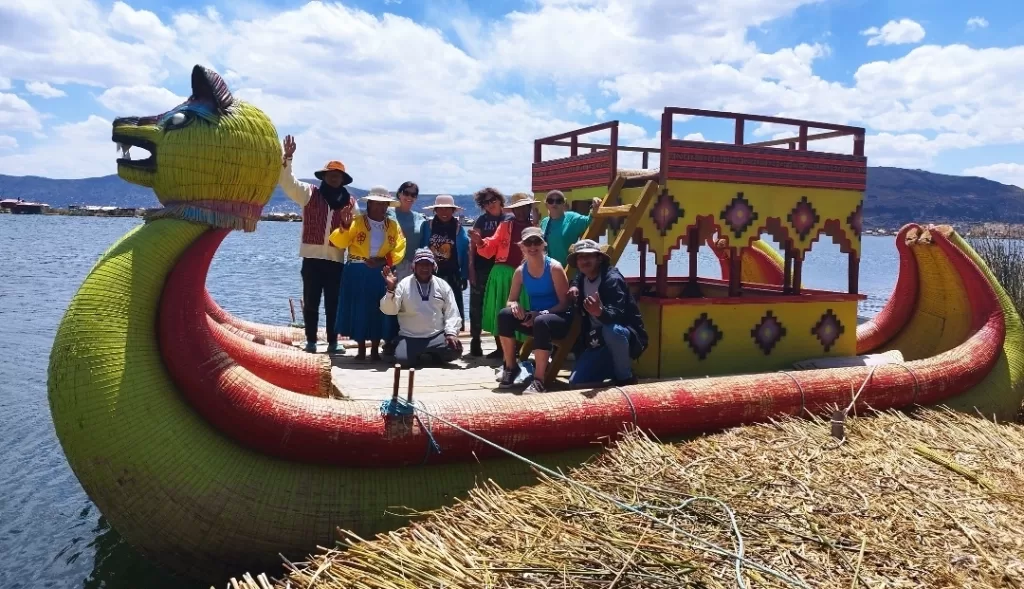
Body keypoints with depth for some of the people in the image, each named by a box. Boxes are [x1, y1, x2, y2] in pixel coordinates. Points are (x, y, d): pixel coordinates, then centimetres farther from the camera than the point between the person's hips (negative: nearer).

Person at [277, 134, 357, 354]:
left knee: (333, 303, 6)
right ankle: (311, 341, 14)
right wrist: (287, 158, -20)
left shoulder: (350, 202, 9)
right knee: (310, 302, 4)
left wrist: (348, 222, -12)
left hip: (336, 260, 1)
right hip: (312, 258, -1)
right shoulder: (309, 193, 5)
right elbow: (288, 182, -6)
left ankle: (333, 342, 15)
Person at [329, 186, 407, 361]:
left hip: (381, 274, 2)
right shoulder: (357, 222, 1)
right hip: (358, 273, -1)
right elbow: (339, 243, -9)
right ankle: (361, 349, 14)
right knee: (358, 310, 1)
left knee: (379, 311, 3)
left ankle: (375, 350, 15)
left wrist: (383, 261, -16)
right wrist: (345, 227, -27)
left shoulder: (394, 226, 7)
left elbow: (398, 251, 0)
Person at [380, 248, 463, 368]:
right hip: (409, 338, -1)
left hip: (437, 336, 2)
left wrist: (451, 333, -11)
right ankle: (417, 355, 10)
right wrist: (391, 289, -23)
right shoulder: (403, 284, -1)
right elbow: (389, 310, -8)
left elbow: (451, 312, 5)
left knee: (455, 350, -24)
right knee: (402, 359, -29)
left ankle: (434, 354, 11)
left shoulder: (443, 285, 6)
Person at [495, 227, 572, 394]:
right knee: (504, 314, -20)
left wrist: (541, 314, -25)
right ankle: (511, 367, -4)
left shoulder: (554, 267, -13)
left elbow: (565, 303, -13)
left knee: (541, 322, -39)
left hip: (560, 319, -5)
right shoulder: (520, 271, 1)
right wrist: (514, 305, -18)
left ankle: (539, 380, -32)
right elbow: (511, 300, 7)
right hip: (534, 318, 5)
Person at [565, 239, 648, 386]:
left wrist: (600, 312, -57)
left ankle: (625, 378, -17)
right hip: (598, 343, 7)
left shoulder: (612, 279, -20)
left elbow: (616, 315, -34)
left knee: (611, 330, -42)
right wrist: (574, 286, 6)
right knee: (575, 383, -6)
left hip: (626, 337, -7)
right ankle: (613, 369, 19)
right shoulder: (582, 279, 3)